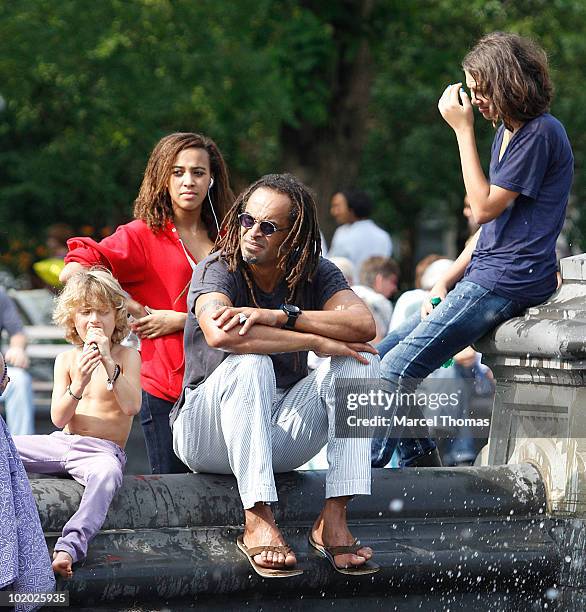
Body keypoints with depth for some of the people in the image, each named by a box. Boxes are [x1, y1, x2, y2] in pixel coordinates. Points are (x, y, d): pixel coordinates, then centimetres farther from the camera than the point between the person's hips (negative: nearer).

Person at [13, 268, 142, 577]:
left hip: (103, 449, -5)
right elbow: (59, 418, 1)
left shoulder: (127, 355, 2)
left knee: (106, 473, -41)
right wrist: (79, 383, -18)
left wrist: (109, 362, -21)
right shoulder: (66, 359, 10)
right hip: (61, 443, 5)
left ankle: (69, 547, -54)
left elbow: (131, 406, -14)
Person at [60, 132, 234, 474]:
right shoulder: (144, 235, -1)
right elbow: (73, 273, -13)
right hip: (165, 388, -4)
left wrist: (180, 319, -10)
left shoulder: (224, 238, 12)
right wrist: (135, 312, -12)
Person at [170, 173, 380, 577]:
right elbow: (220, 334, -36)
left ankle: (334, 519, -25)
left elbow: (363, 325, -21)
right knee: (250, 364, -33)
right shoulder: (217, 271, -12)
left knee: (359, 360, -16)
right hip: (208, 436, -4)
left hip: (280, 435, 4)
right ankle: (258, 522, -38)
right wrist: (315, 340, -31)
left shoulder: (316, 275, 0)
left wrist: (281, 316, -29)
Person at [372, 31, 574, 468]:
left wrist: (463, 131, -11)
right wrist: (447, 280, 8)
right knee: (382, 355, 9)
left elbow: (484, 208, -14)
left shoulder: (541, 133, -13)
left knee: (397, 370, -16)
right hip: (484, 275, 10)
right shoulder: (508, 130, 17)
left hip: (510, 282, -10)